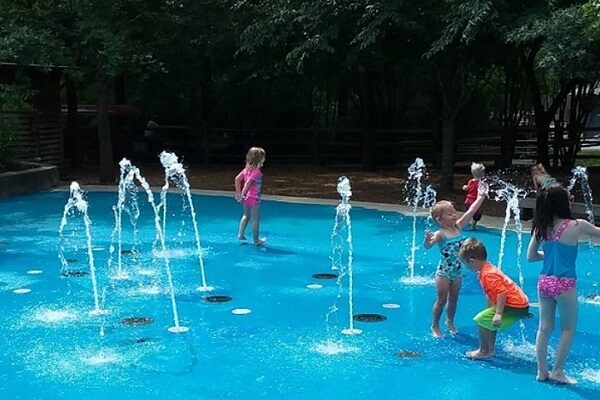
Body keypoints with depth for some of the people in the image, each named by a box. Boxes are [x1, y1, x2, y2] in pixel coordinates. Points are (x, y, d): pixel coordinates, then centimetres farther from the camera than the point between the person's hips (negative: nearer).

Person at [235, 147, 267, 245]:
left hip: (246, 198, 8)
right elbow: (248, 183, -29)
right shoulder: (257, 172, -21)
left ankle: (240, 234, 29)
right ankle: (256, 240, 14)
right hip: (254, 199, -8)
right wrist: (242, 195, -23)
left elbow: (237, 179, 4)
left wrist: (238, 192, 9)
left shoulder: (246, 169, 4)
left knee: (246, 215, 27)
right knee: (255, 219, 5)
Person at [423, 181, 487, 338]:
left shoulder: (458, 227, -1)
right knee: (441, 300, 4)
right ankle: (435, 326, 18)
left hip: (457, 271, 6)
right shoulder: (440, 234, -20)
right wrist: (427, 240, -60)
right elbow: (428, 245, -38)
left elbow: (471, 211, -1)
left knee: (453, 299, 18)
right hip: (444, 272, -6)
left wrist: (480, 197, -5)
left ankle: (450, 322, 36)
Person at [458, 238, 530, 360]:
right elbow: (491, 295, 22)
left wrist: (498, 314, -30)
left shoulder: (489, 274, -20)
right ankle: (491, 348, 35)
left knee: (481, 320, -9)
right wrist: (489, 312, 28)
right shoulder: (488, 269, 13)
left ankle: (484, 351, 2)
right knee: (489, 320, 29)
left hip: (516, 307, -11)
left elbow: (502, 293, -29)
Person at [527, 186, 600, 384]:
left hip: (544, 282, 5)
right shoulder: (577, 226, -12)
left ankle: (542, 371, 22)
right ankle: (557, 372, 16)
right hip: (564, 284, -5)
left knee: (544, 328, 14)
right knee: (568, 329, 13)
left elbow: (530, 256, 8)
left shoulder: (541, 228, 1)